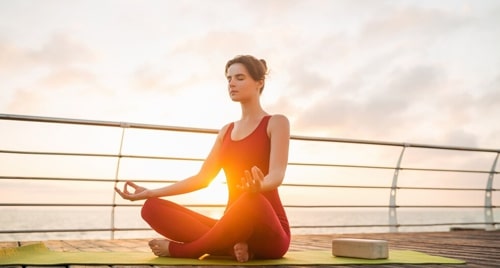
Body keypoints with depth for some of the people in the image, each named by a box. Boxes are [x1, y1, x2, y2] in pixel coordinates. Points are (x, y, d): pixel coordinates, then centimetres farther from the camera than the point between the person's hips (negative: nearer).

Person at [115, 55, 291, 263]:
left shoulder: (277, 123, -1)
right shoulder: (226, 131, 18)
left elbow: (277, 175, -17)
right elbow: (202, 178, 13)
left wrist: (259, 185, -42)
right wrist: (149, 193, 6)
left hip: (268, 235, -5)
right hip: (234, 228, 6)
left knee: (252, 199, -43)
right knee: (152, 208, -10)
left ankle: (180, 249, -20)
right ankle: (233, 247, -22)